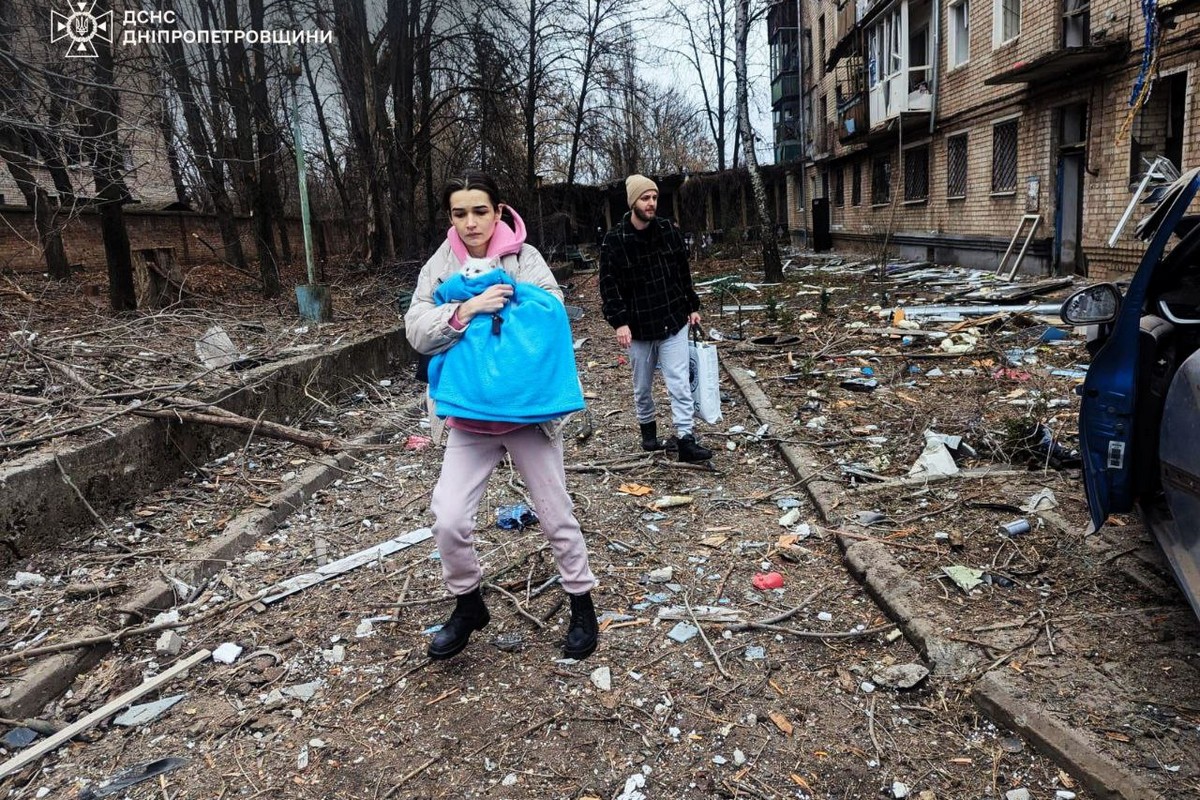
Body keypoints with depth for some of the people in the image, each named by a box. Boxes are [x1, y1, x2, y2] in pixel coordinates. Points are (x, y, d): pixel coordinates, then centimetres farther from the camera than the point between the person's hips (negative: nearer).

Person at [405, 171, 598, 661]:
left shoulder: (526, 258, -3)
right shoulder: (438, 267, 2)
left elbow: (554, 318, -10)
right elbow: (417, 332, -10)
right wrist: (467, 309, -23)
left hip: (527, 413, -1)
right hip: (469, 419, 2)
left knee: (555, 515, 8)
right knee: (448, 520, -6)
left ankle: (582, 605, 30)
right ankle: (468, 604, 21)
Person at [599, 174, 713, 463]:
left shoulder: (669, 231, 1)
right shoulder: (614, 240, -8)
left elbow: (684, 272, 11)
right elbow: (609, 285, -8)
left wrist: (692, 306, 13)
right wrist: (619, 321, -16)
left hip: (674, 322, 1)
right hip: (639, 328, -1)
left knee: (679, 384, -4)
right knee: (643, 388, 14)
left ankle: (685, 440, -1)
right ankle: (648, 435, 32)